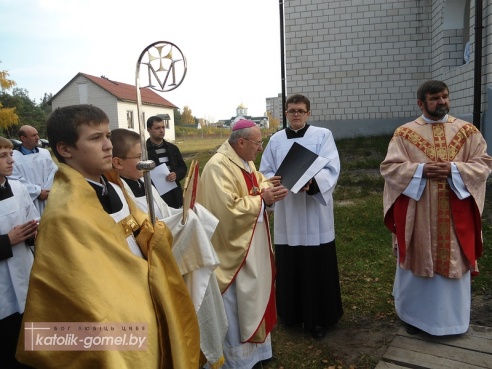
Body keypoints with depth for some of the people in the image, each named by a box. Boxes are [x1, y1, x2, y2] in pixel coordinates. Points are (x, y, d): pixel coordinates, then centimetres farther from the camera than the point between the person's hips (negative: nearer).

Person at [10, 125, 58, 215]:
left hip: (48, 201, 4)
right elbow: (15, 181, -11)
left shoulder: (45, 153, 8)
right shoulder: (13, 157, -6)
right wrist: (38, 192, -12)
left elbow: (54, 172, 3)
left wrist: (46, 191, -10)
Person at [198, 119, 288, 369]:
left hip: (253, 245, 10)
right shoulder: (219, 167, -23)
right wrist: (262, 199, -22)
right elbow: (229, 210, -28)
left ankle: (253, 346, 41)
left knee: (253, 295, 21)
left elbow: (258, 182, 16)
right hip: (234, 248, -10)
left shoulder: (245, 162, 8)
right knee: (237, 303, 5)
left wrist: (268, 188, -6)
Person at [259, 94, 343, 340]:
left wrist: (312, 182, -29)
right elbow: (265, 172, 8)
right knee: (288, 266, 10)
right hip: (286, 213, 3)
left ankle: (318, 319, 20)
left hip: (315, 212, -3)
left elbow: (332, 170, -10)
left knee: (317, 267, 3)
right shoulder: (276, 140, 9)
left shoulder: (323, 135, 0)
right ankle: (291, 313, 29)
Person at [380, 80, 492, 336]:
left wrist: (454, 169, -17)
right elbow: (389, 167, -6)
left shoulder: (467, 131, 4)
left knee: (453, 263, 11)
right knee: (418, 262, 10)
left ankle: (450, 317, 32)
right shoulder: (404, 133, -1)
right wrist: (420, 170, -20)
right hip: (417, 215, -1)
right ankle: (414, 315, 29)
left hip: (455, 215, 2)